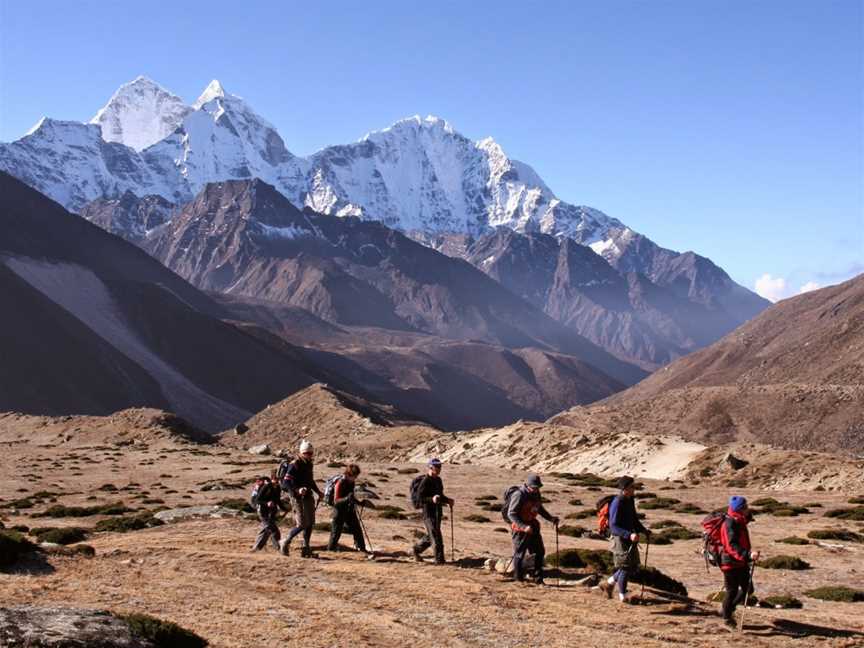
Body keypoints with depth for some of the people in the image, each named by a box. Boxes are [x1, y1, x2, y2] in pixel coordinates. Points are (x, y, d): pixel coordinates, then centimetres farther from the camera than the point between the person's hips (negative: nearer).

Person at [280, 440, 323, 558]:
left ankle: (306, 549, 14)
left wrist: (318, 491, 20)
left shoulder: (309, 464, 13)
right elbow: (285, 483, -21)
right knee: (302, 524, -11)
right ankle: (286, 542, 9)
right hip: (298, 498, -8)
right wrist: (297, 490, -34)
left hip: (308, 497, 8)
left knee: (310, 523, 6)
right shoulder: (295, 465, -14)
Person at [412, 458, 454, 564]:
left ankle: (417, 549, 38)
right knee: (436, 536, -10)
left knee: (431, 536, 18)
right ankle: (439, 560, -7)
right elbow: (421, 498, -17)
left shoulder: (438, 480, 14)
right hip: (428, 512, -9)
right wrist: (432, 499, -33)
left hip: (438, 512, 9)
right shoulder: (425, 482, -13)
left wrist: (448, 500, 8)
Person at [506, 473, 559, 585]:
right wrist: (524, 527, -31)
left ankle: (538, 579, 17)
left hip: (533, 528, 8)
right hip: (520, 529, -8)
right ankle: (519, 579, 16)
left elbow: (540, 508, 20)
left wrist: (551, 518, 6)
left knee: (540, 552, 8)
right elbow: (511, 514, -22)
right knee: (519, 554, 2)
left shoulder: (536, 494, 4)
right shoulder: (519, 496, -20)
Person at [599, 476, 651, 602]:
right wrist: (629, 535, -34)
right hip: (620, 539, -9)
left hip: (630, 540, 9)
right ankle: (622, 596, 12)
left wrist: (644, 530, 8)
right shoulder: (617, 504, -20)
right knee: (625, 567, -3)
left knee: (633, 567, 13)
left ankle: (608, 583, 28)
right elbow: (613, 527, -23)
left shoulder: (630, 500, 7)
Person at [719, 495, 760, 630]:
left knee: (748, 588, 13)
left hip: (741, 562, 9)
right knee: (732, 591, 2)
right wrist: (748, 555, -45)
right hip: (730, 562, -9)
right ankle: (727, 618, 18)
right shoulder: (730, 524, -23)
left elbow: (746, 519, 34)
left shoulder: (739, 521, 6)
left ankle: (730, 608, 32)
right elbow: (733, 546, -35)